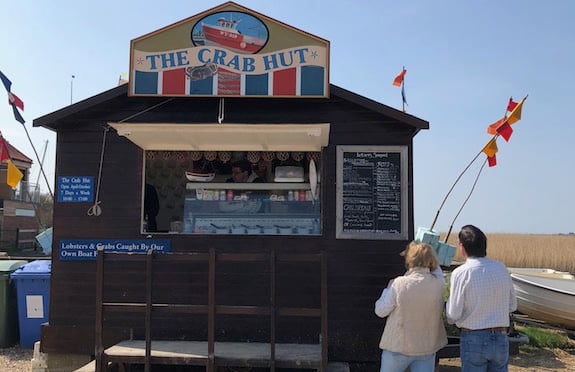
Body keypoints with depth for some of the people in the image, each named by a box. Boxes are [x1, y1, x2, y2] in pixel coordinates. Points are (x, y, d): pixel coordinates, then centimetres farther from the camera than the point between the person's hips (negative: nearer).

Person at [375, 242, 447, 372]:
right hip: (427, 349, 3)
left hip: (398, 347, -2)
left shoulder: (399, 284, -20)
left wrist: (388, 289, 3)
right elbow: (437, 270, 16)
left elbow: (380, 311, -10)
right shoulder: (439, 284, -10)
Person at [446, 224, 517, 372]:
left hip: (474, 339, -4)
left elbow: (453, 315, -12)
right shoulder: (501, 268, 0)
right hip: (501, 338, 4)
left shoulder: (461, 273, -14)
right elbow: (512, 306, 10)